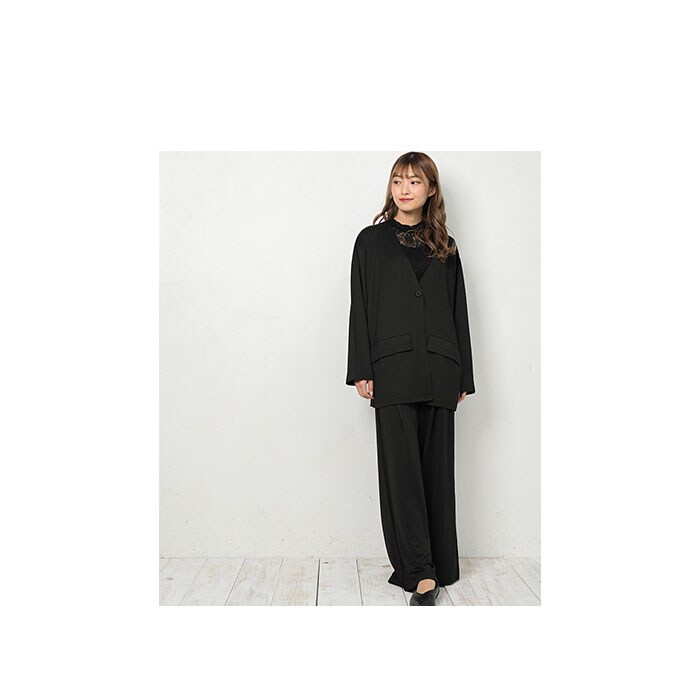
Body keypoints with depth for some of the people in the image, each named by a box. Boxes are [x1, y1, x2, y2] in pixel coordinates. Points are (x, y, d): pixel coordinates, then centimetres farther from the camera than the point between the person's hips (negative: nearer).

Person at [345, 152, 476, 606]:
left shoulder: (445, 247, 14)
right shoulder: (372, 240, 9)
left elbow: (459, 310, 13)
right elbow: (360, 307, 4)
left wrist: (464, 376, 8)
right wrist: (361, 371, -5)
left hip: (438, 370, 2)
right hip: (392, 368, -2)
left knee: (437, 465, 7)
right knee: (402, 464, -5)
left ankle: (440, 564, 19)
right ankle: (421, 572, 0)